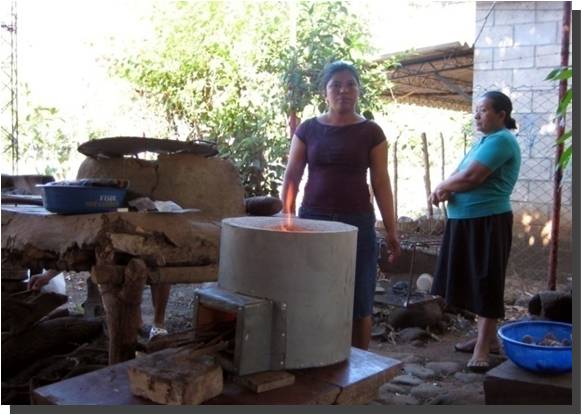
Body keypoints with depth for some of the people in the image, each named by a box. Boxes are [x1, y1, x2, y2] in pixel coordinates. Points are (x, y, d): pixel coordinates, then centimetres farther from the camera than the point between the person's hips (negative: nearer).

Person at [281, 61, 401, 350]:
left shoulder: (371, 132, 3)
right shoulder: (308, 129, 5)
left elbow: (381, 183, 2)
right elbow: (291, 177, 7)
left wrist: (391, 231, 0)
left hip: (357, 222, -1)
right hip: (313, 220, 1)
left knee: (358, 302, 4)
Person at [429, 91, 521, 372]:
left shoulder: (501, 140, -12)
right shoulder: (485, 140, 19)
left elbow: (470, 177, -22)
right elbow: (461, 175, 13)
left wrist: (441, 187, -5)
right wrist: (447, 190, -9)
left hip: (488, 221, -9)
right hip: (466, 221, 9)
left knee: (487, 282, -5)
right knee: (476, 281, 14)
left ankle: (483, 347, 1)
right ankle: (486, 337, 25)